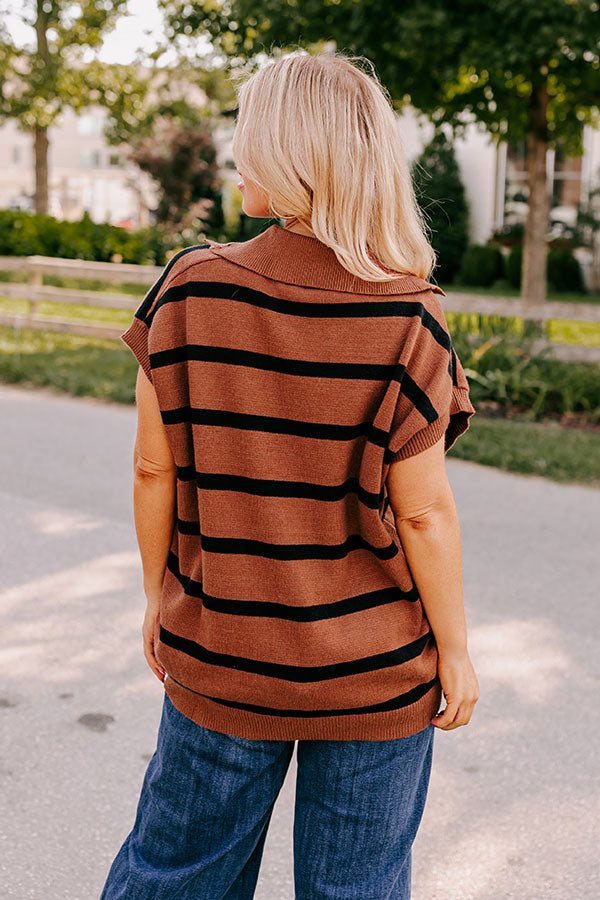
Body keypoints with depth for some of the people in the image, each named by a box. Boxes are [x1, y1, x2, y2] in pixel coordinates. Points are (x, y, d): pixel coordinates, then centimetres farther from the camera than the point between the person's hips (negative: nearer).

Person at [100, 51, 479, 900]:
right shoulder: (406, 322, -16)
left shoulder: (190, 290, -12)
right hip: (375, 669, -1)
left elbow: (153, 470, -6)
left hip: (220, 656, 2)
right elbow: (422, 513, -14)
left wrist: (162, 599, 9)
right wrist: (454, 648, 0)